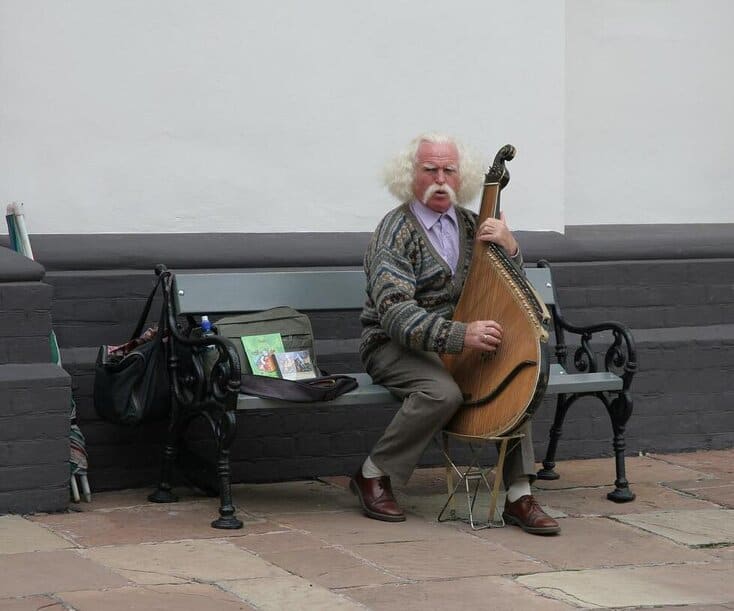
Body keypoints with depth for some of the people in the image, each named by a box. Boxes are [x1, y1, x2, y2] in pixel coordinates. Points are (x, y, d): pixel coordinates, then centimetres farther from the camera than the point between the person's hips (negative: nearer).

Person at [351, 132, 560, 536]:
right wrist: (461, 335, -35)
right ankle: (373, 475, -14)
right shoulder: (394, 232, -12)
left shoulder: (469, 224, 8)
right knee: (442, 392, -34)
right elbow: (396, 314, -23)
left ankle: (518, 494, -17)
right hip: (395, 346, -6)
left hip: (456, 344, 6)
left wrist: (509, 248, -12)